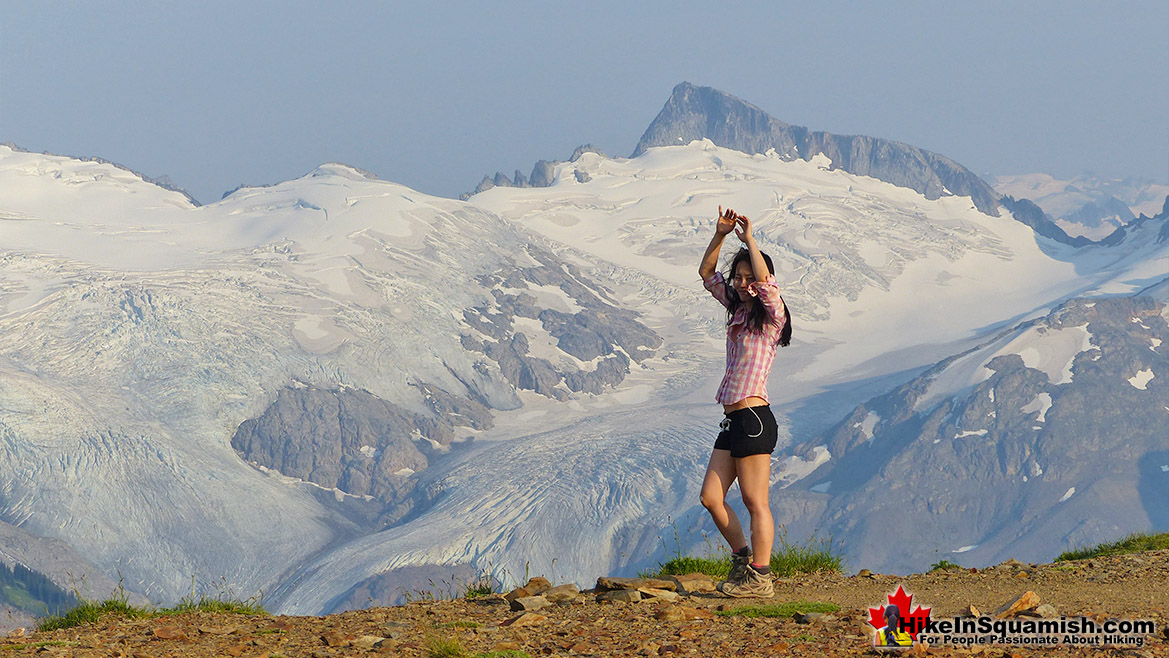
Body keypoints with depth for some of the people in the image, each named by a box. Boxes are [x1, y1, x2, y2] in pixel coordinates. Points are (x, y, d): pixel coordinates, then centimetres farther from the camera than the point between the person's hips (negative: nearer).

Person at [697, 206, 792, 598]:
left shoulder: (771, 316, -5)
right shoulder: (737, 310, 16)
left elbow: (764, 278, -24)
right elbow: (707, 273, 20)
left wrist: (748, 238, -14)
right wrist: (720, 235, 6)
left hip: (754, 419, -8)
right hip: (732, 420, 8)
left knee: (755, 501, -6)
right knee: (711, 497, 8)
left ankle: (760, 577, -2)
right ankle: (743, 558, 21)